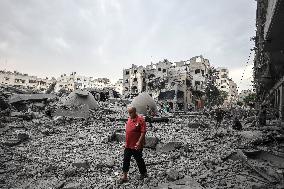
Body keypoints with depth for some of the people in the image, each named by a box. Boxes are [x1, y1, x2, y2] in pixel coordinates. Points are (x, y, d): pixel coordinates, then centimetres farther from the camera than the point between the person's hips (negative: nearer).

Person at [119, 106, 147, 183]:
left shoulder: (140, 119, -18)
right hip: (128, 145, 7)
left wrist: (139, 142, -26)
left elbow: (143, 132, -21)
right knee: (126, 160, 11)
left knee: (139, 160, 11)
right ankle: (124, 176, 24)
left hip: (136, 145, -7)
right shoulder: (129, 119, 7)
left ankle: (143, 173, 34)